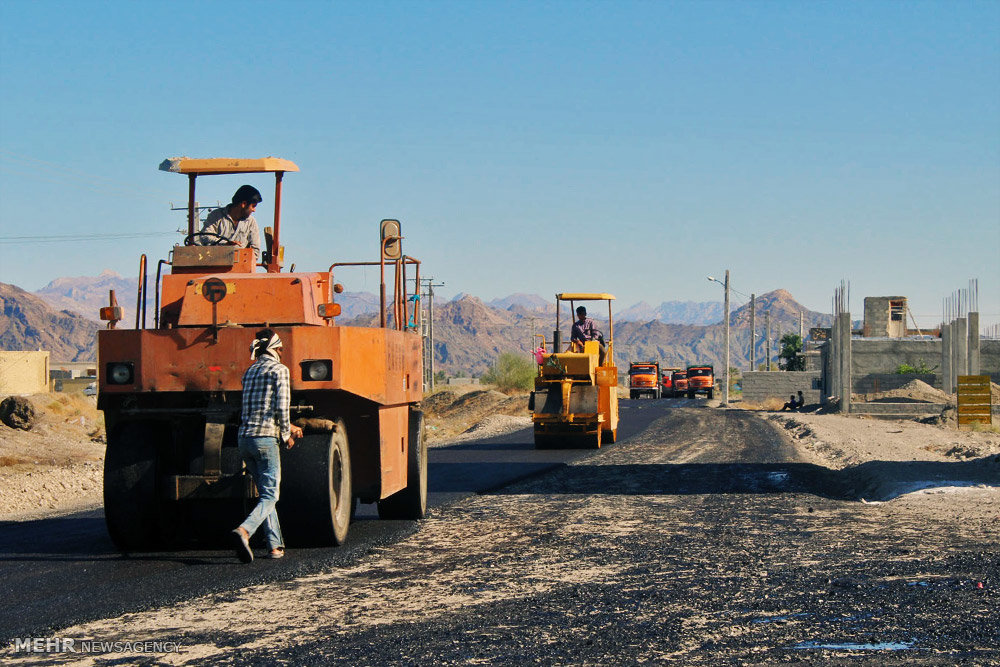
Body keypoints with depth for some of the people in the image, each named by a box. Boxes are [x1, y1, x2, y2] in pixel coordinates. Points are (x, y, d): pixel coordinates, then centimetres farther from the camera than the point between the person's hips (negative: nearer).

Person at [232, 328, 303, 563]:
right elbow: (281, 408, -13)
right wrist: (286, 435, 3)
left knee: (265, 492, 17)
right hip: (265, 438, -7)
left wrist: (288, 427, 33)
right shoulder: (279, 370, -4)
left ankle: (275, 545, 15)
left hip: (244, 437, 7)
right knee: (270, 497, -5)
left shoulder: (250, 372, 19)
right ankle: (244, 530, -29)